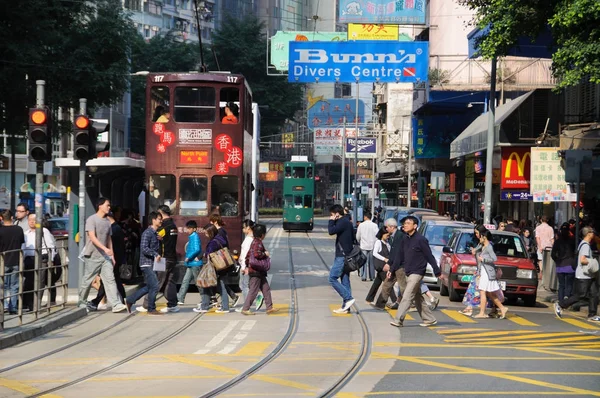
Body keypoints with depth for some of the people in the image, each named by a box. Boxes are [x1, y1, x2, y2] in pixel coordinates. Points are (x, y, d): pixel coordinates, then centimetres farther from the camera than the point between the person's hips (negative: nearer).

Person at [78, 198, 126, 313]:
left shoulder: (107, 221, 13)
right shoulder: (91, 219, -9)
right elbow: (92, 237, -19)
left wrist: (112, 255, 14)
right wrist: (105, 249, -28)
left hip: (105, 256, 6)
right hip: (92, 256, -6)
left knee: (110, 279, -6)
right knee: (87, 280, 5)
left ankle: (116, 304, -13)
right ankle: (82, 303, 22)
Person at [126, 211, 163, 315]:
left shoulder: (156, 233, 16)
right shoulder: (147, 233, -12)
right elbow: (144, 248, -21)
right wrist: (155, 254, -24)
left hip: (153, 263, 9)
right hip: (147, 263, -9)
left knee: (148, 287, 14)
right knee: (154, 286, -8)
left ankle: (130, 301, 24)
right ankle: (151, 309, 2)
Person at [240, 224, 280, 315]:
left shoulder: (254, 242, 16)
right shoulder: (258, 243, -15)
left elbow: (248, 255, 20)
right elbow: (256, 254, -30)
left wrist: (247, 266, 23)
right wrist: (265, 254, -13)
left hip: (259, 271, 10)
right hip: (256, 271, -10)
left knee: (266, 289, 11)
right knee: (253, 291, -5)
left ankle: (269, 307, 14)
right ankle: (245, 309, -2)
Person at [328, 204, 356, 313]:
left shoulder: (343, 222, -14)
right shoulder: (347, 222, 16)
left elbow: (331, 231, -23)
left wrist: (331, 221, -8)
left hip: (342, 256, -10)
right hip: (346, 255, 10)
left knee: (332, 278, -8)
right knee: (345, 280, 8)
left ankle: (348, 298, -11)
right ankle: (345, 306, 9)